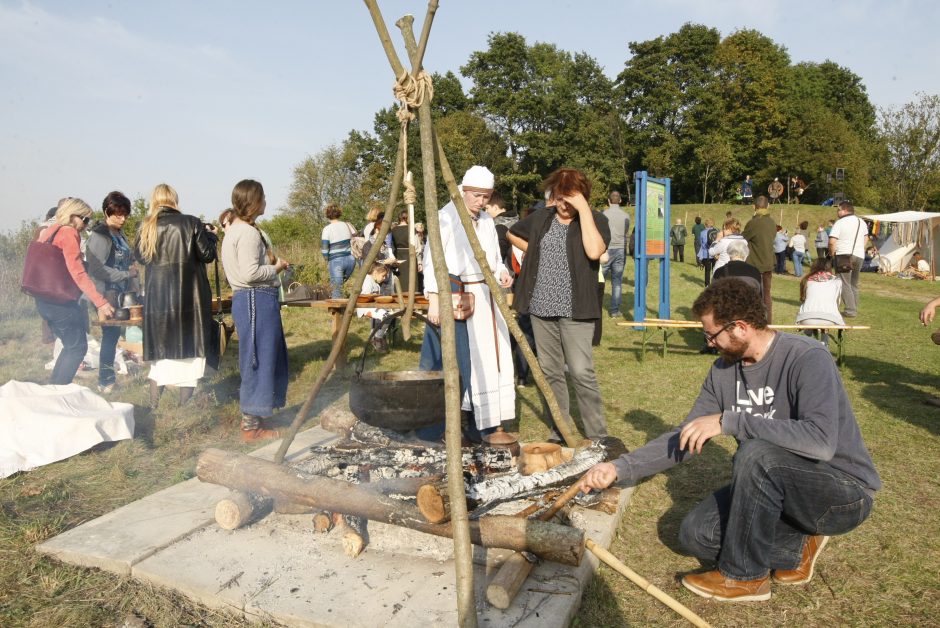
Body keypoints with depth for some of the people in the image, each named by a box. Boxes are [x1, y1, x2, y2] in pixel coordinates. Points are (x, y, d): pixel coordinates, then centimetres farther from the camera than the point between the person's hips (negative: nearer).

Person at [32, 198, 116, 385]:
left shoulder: (48, 232, 15)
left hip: (43, 299, 9)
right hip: (61, 301, -9)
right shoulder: (69, 233, -12)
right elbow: (78, 273, -21)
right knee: (77, 347, -1)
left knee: (70, 346, 18)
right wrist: (100, 302, -25)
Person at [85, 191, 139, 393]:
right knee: (111, 333, -3)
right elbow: (97, 268, -19)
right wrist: (126, 274, -15)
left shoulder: (119, 233, 14)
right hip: (107, 293, -8)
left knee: (113, 333, 11)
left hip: (122, 293, 8)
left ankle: (108, 376, 21)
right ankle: (105, 381, 8)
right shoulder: (99, 235, -12)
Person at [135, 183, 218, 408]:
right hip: (190, 296, -4)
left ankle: (153, 405, 19)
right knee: (191, 350, 5)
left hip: (156, 296, 4)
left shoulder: (146, 227, 5)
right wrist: (210, 235, 11)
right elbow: (207, 254, -6)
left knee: (162, 351, 14)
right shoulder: (191, 223, -6)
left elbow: (139, 255, 16)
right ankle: (184, 406, 7)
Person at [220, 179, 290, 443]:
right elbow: (250, 273, -22)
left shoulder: (234, 230, 18)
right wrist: (276, 268, -8)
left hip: (249, 299, 11)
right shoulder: (248, 233, -15)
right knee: (259, 361, -4)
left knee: (263, 360, 16)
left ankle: (251, 419, 25)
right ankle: (251, 427, 3)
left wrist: (270, 261, 13)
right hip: (256, 300, -11)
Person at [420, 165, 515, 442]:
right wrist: (434, 299, -19)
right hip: (454, 297, -7)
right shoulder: (446, 217, -7)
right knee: (452, 362, -5)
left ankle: (480, 424, 18)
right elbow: (432, 261, -12)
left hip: (484, 296, 7)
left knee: (485, 360, 6)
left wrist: (501, 271, 1)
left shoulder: (487, 220, 13)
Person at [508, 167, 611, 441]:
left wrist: (583, 208, -20)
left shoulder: (595, 220, -4)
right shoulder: (541, 218, 9)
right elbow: (512, 233, 27)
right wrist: (535, 254, 12)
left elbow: (594, 251, -24)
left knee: (582, 372, -10)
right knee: (550, 372, 11)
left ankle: (598, 437, 3)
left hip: (575, 310, -5)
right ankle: (559, 433, 24)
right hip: (541, 307, 5)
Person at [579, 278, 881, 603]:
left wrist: (729, 421, -35)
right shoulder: (724, 371, -1)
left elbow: (821, 440, -38)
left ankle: (744, 576, -14)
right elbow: (685, 438, 0)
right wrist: (620, 469, -11)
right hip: (777, 486, 7)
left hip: (844, 491, -7)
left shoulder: (807, 358, -23)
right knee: (695, 534, -6)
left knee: (755, 453, -33)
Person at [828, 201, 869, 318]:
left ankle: (850, 311, -9)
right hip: (860, 256, 7)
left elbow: (832, 242, -16)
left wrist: (832, 254, -2)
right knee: (854, 284, 15)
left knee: (845, 284, -4)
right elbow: (866, 238, 22)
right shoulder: (862, 222, 14)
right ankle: (855, 309, 18)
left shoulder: (840, 223, -9)